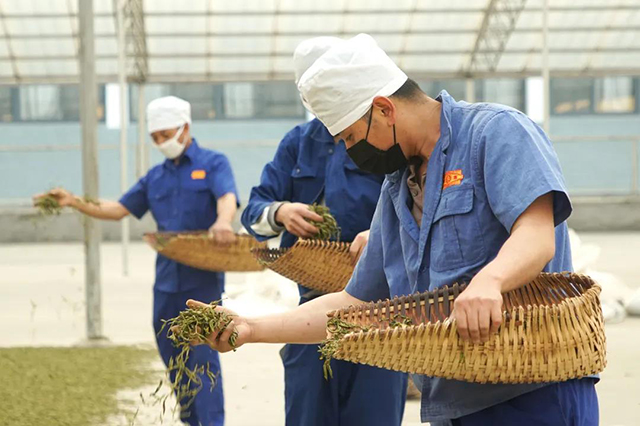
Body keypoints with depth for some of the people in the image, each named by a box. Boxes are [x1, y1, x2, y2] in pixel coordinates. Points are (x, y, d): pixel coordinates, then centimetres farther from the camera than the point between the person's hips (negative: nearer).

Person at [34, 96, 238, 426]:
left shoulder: (212, 163, -3)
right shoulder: (156, 177, 15)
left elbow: (227, 197, -21)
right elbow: (118, 210, 16)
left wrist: (222, 222, -44)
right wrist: (74, 202, 2)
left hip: (203, 278, -6)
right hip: (166, 278, 6)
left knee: (202, 354, -9)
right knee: (170, 352, 12)